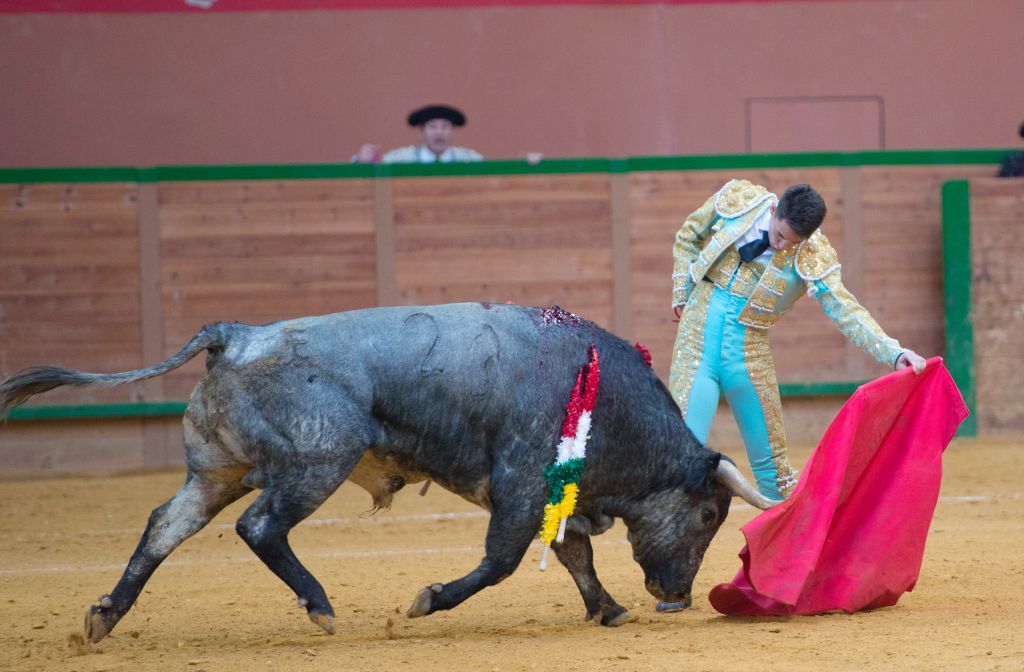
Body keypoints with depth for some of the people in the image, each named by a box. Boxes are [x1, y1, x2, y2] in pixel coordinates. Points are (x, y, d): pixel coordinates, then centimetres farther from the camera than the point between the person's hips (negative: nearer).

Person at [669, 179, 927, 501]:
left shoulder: (813, 257, -11)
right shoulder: (738, 200, -7)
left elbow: (846, 311, -17)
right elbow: (688, 237, 11)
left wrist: (895, 353, -31)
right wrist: (682, 296, 8)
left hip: (749, 352, 0)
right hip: (698, 337, 0)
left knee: (770, 462, 7)